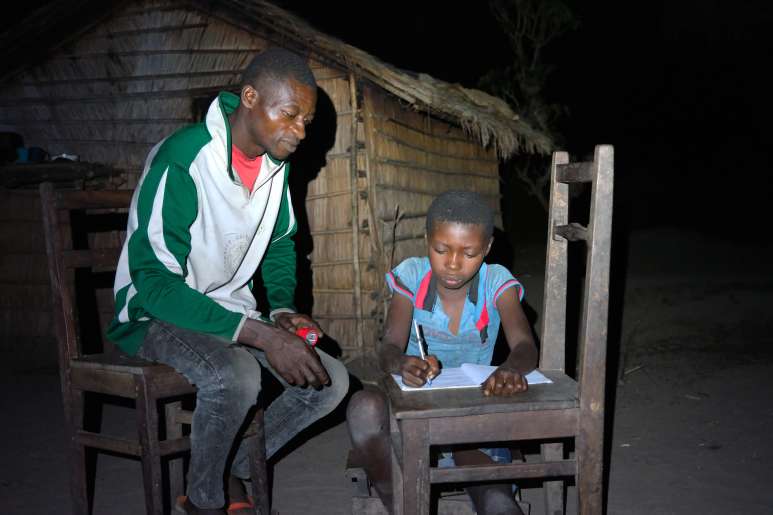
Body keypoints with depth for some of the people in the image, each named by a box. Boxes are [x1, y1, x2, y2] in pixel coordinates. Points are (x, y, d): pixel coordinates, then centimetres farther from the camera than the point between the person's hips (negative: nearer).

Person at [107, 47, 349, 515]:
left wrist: (283, 311, -5)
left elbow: (281, 244, 15)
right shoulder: (182, 160, -25)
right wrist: (259, 335, -34)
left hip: (230, 310, 7)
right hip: (157, 315, -7)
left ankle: (234, 468, 10)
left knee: (331, 381, -10)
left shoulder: (276, 162, -1)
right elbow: (154, 281, -28)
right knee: (235, 375, -36)